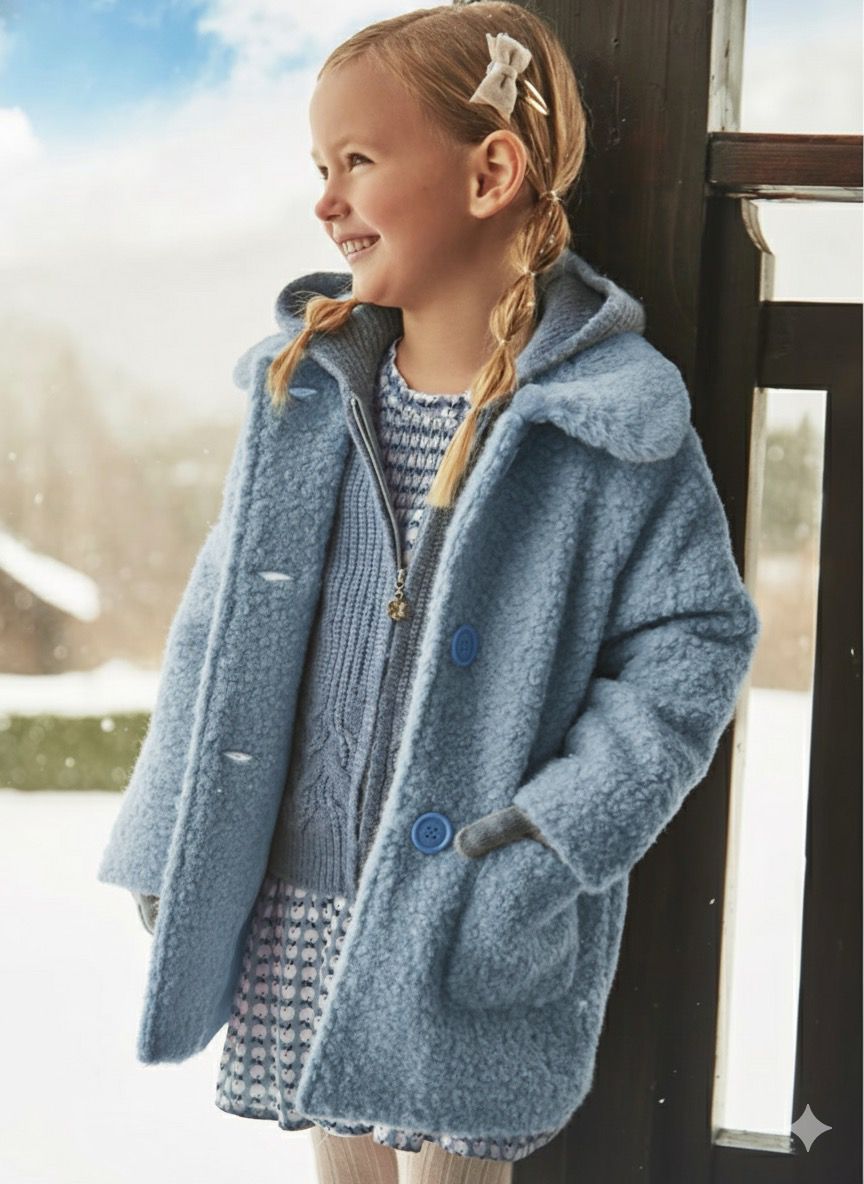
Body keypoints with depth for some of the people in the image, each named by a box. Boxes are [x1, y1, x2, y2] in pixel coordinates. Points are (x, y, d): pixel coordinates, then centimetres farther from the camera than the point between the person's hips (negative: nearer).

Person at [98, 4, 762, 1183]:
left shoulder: (619, 420, -13)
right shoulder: (304, 387, 1)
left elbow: (696, 640, -9)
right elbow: (225, 620, 7)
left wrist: (555, 842, -18)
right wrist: (170, 849, 6)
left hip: (471, 929, -4)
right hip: (302, 905, 4)